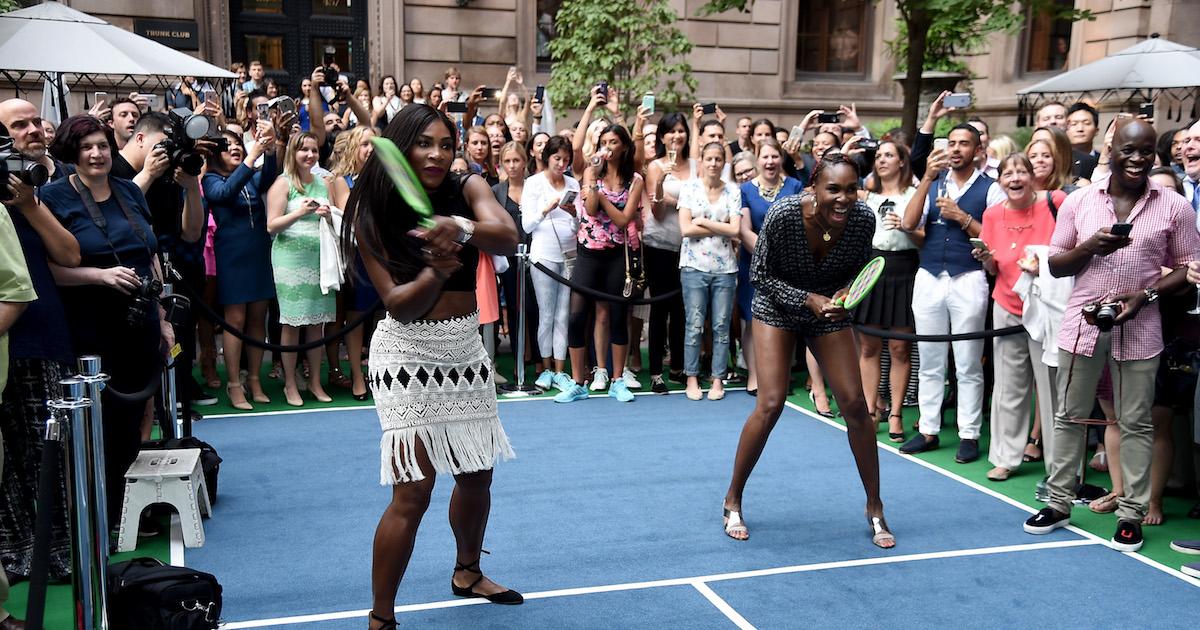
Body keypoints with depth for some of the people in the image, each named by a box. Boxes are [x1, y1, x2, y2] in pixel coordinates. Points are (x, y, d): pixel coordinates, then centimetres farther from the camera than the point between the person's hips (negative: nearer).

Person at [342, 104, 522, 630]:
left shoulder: (468, 189, -4)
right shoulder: (373, 212, -10)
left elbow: (507, 238, -25)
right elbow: (399, 305, -16)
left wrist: (460, 229, -44)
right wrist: (435, 272, -34)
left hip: (465, 349, 4)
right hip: (409, 355, -4)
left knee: (477, 473, 15)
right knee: (413, 491, -10)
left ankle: (468, 573, 40)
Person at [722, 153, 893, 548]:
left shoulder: (863, 219, -21)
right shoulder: (783, 215, -30)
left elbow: (860, 270, -1)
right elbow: (760, 276, -16)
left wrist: (846, 294, -21)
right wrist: (808, 300, -27)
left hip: (830, 309, 3)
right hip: (777, 307, -2)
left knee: (855, 404, -4)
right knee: (770, 404, -11)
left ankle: (875, 509, 13)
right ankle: (733, 501, 10)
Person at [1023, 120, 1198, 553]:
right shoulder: (1078, 201, 3)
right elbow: (1055, 265, 6)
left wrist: (1146, 295, -14)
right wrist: (1091, 247, -13)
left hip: (1138, 330, -1)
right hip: (1082, 324, 2)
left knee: (1136, 423, 6)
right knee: (1070, 415, 10)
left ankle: (1131, 513, 17)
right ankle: (1059, 502, 23)